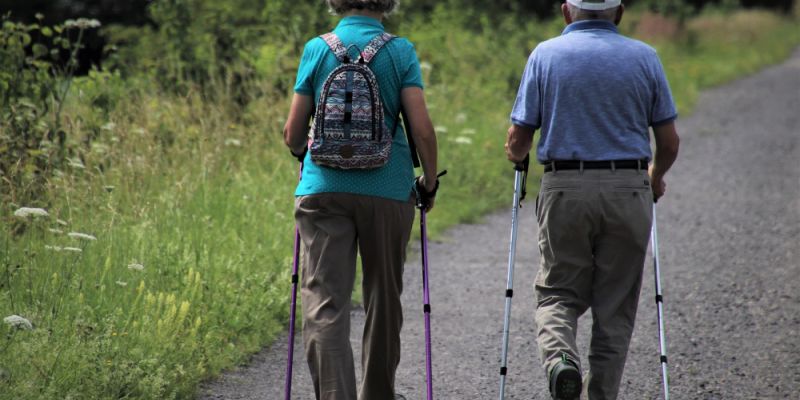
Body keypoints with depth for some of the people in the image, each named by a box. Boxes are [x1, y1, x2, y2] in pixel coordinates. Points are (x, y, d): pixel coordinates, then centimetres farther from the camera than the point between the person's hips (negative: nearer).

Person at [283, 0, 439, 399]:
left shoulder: (316, 49, 3)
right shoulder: (400, 52, 0)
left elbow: (292, 133, 4)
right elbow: (422, 129, -6)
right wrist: (430, 181, 9)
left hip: (323, 187, -1)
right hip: (388, 188, 1)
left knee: (323, 302, -5)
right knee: (383, 299, 17)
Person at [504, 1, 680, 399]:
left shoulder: (546, 54, 2)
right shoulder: (644, 57, 4)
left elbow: (517, 140, 0)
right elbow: (669, 142, 6)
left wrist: (516, 155, 24)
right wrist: (655, 178, 26)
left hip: (564, 190, -1)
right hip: (628, 190, 1)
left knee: (558, 293, 11)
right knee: (615, 306, 10)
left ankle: (559, 355, -18)